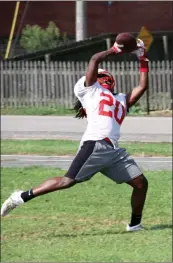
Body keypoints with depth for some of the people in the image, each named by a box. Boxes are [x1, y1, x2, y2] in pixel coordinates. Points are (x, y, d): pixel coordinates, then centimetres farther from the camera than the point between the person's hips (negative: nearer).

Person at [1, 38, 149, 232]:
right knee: (68, 181, -18)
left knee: (141, 183, 5)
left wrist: (142, 60, 30)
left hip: (114, 151, 7)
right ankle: (23, 197, -12)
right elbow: (95, 59, 5)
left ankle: (135, 224, 19)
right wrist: (114, 50, 17)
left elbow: (142, 86, 30)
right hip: (95, 145, -7)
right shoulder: (90, 89, 14)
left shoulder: (122, 100, 30)